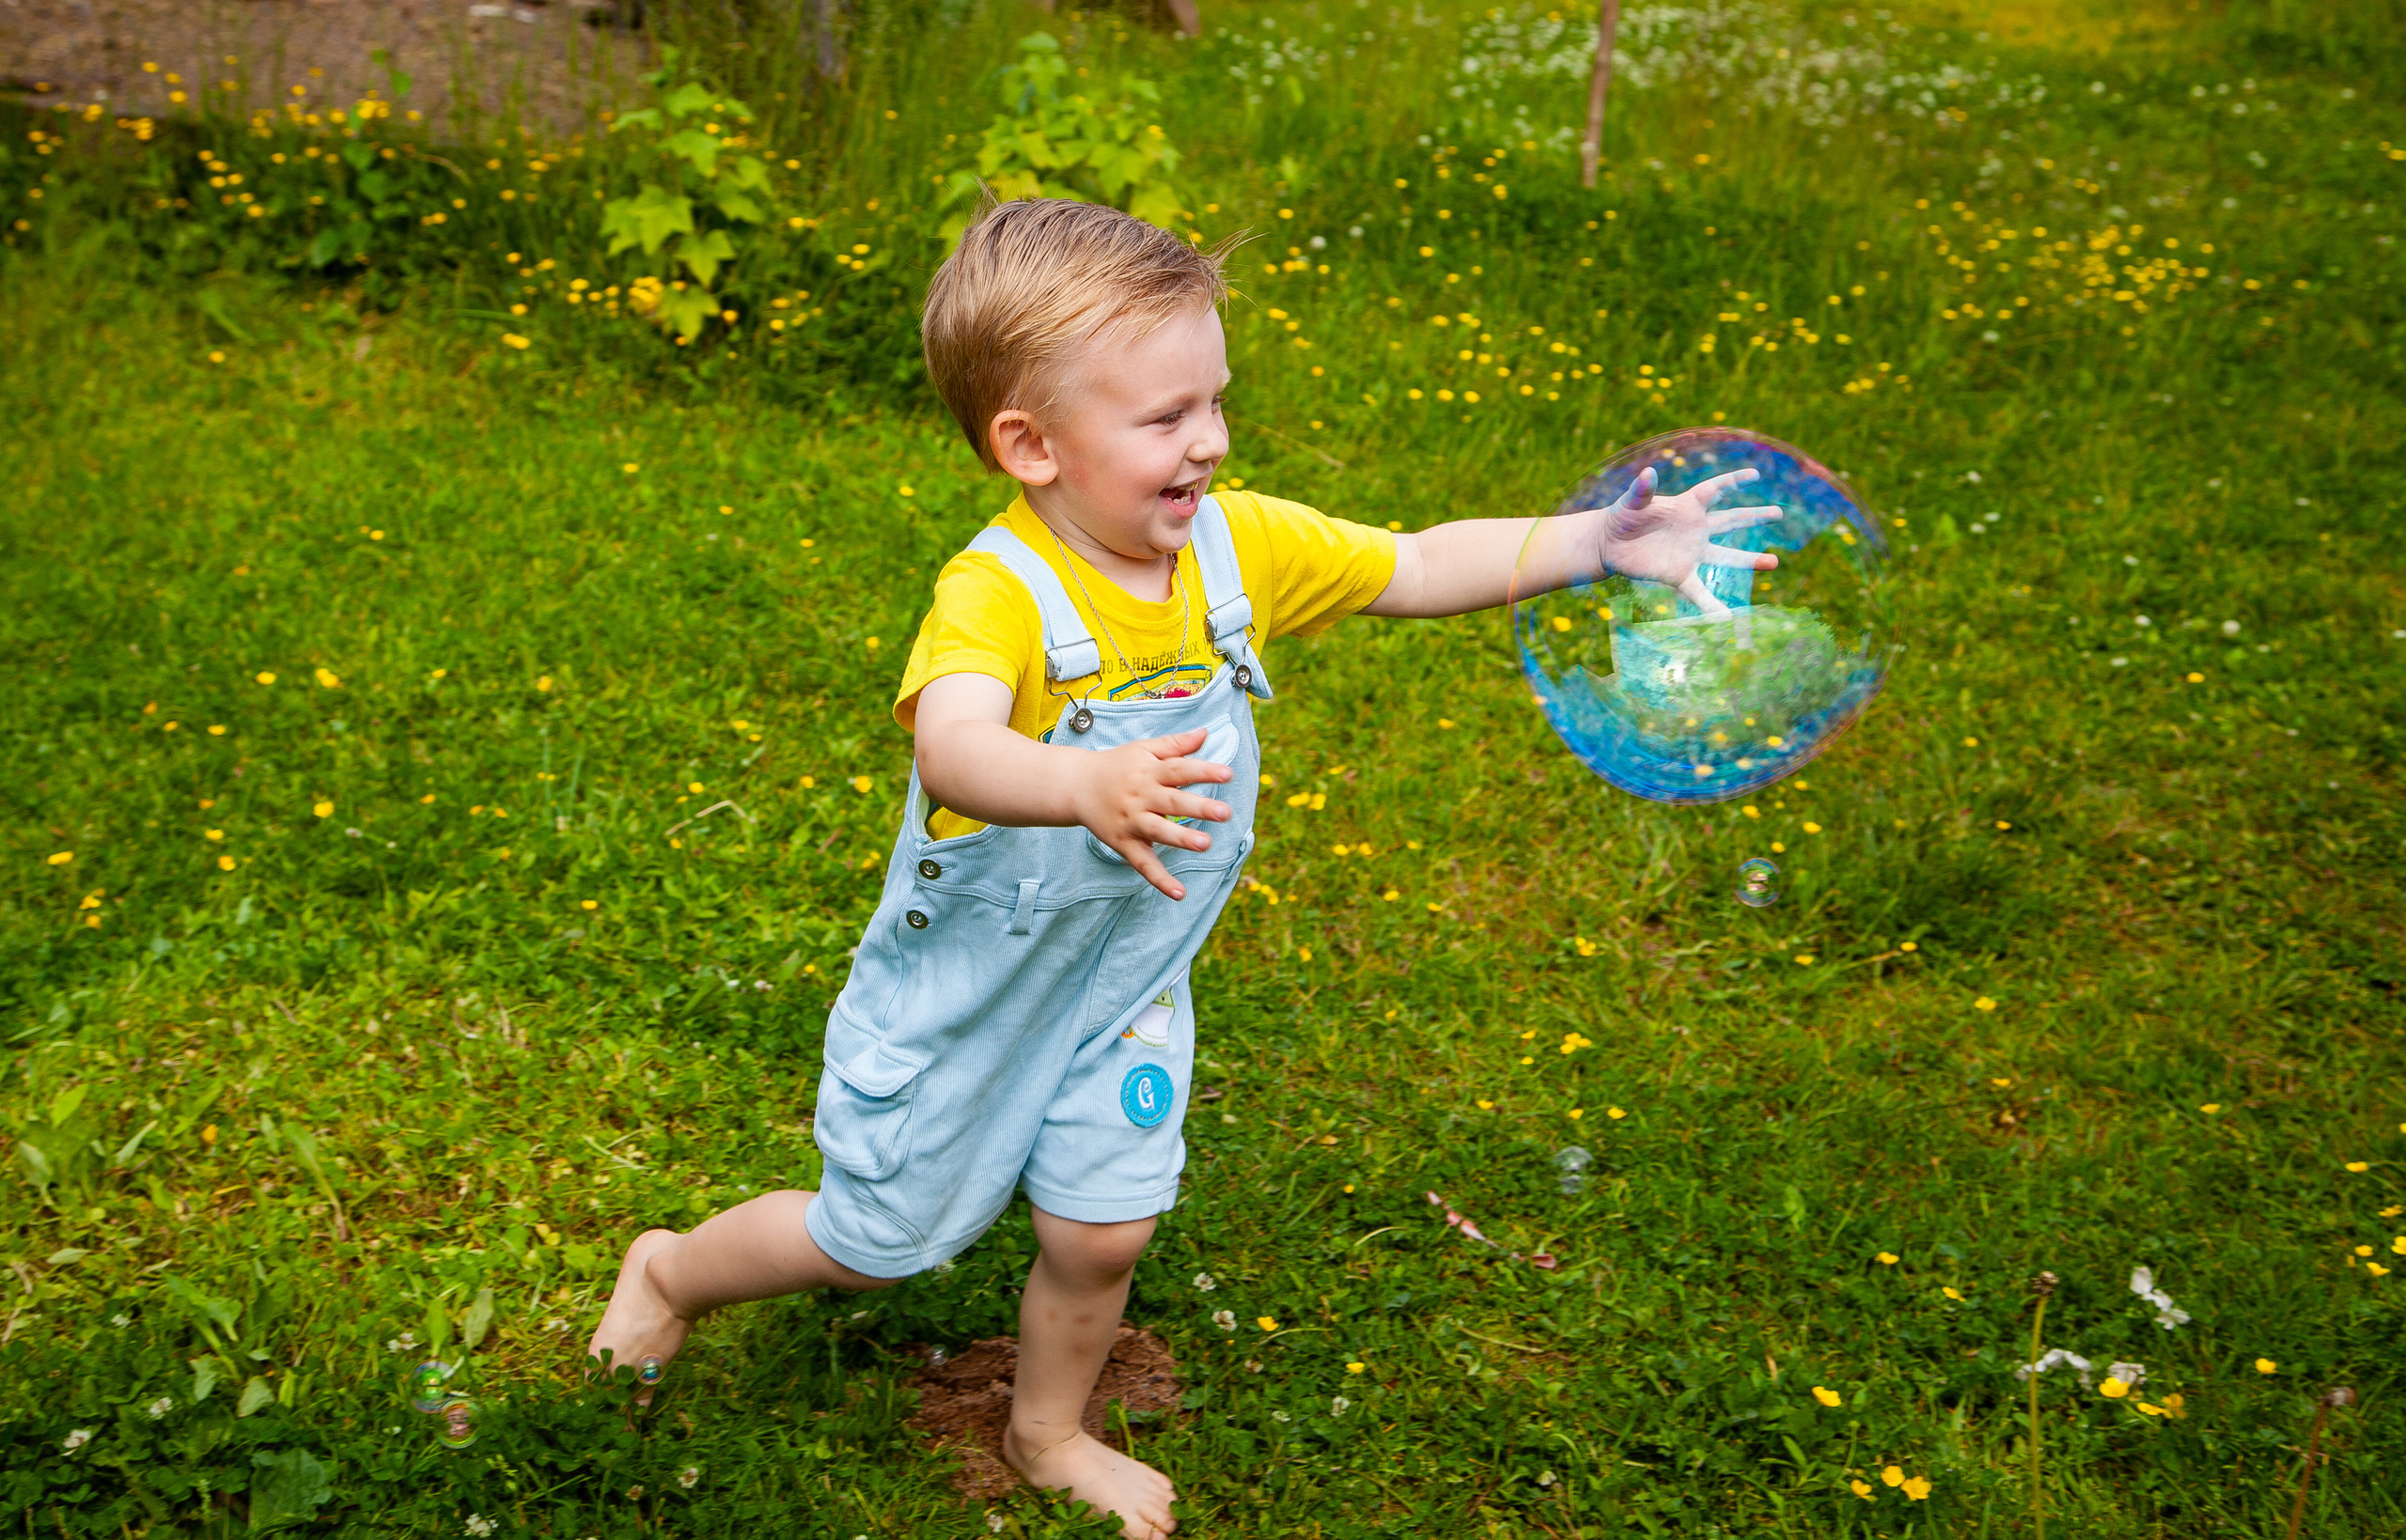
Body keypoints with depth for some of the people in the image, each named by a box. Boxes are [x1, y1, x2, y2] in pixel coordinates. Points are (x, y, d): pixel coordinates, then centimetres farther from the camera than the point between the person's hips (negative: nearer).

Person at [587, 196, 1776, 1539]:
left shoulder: (1239, 545, -12)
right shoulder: (997, 592, -32)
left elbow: (1419, 569, -4)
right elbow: (952, 748, -51)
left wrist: (1595, 540, -16)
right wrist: (1086, 787, -71)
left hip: (1124, 984, 5)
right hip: (969, 985, -4)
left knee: (1102, 1232, 13)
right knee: (879, 1242, 14)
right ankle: (675, 1268, 45)